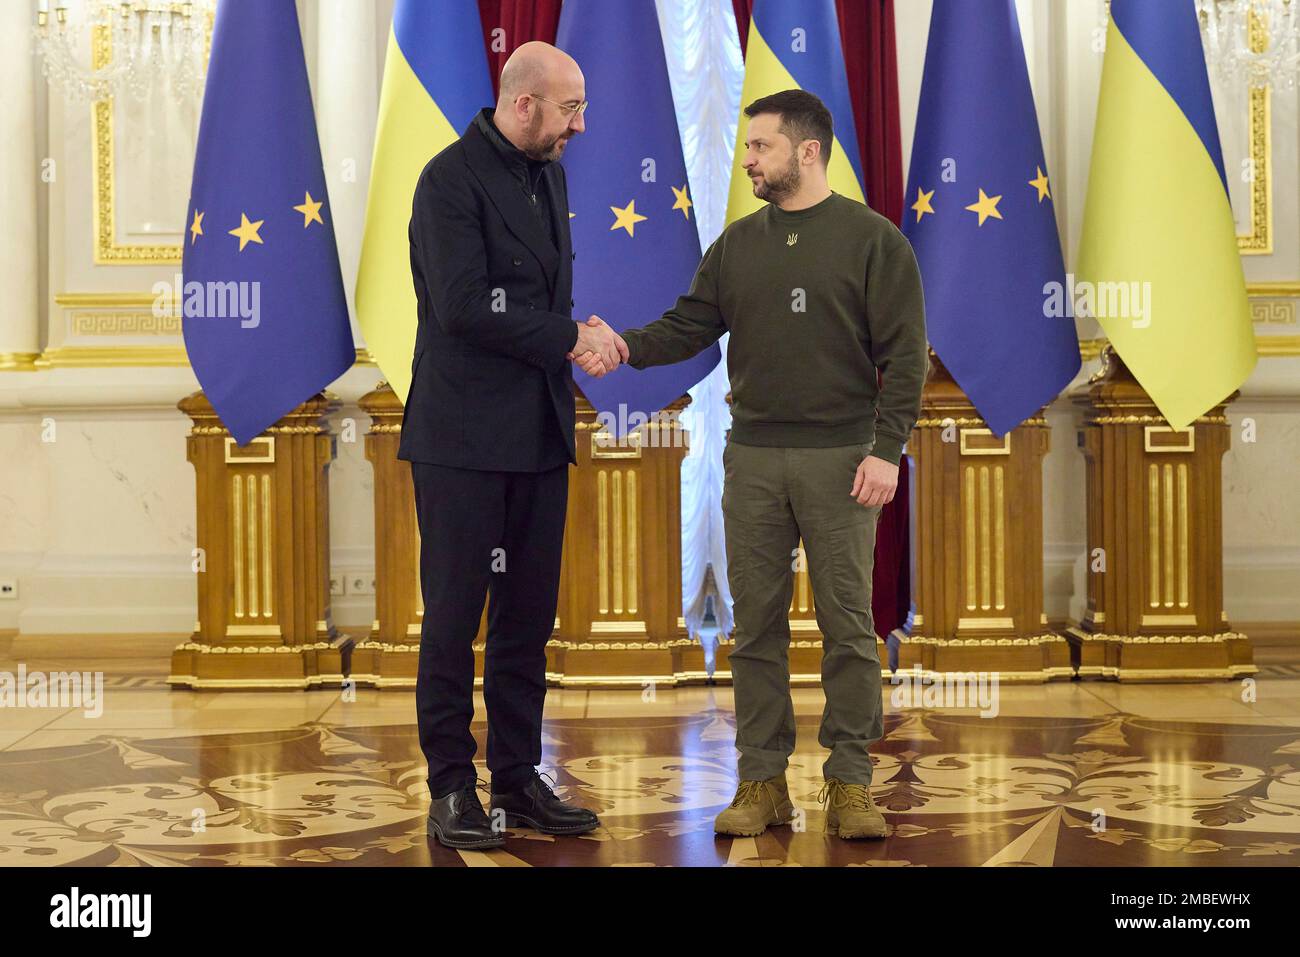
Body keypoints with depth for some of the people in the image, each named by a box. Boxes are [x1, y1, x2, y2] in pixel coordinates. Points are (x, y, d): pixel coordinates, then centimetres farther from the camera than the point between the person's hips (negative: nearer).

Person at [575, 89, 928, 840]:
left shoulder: (872, 239, -3)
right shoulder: (739, 244, 12)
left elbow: (904, 354, -6)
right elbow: (691, 324, 8)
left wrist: (887, 449, -13)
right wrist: (626, 348, -11)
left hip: (839, 459, -4)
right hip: (753, 459, 4)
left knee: (847, 625, 0)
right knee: (757, 626, 6)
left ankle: (851, 785, 8)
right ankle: (763, 781, 13)